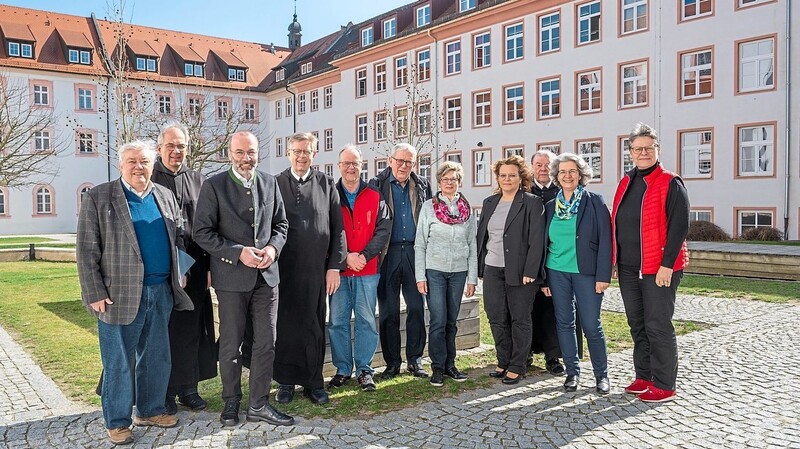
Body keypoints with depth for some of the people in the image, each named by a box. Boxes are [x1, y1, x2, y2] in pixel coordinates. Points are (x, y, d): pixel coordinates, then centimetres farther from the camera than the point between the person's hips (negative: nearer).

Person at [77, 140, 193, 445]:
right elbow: (87, 250, -7)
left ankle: (150, 410, 31)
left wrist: (180, 273, 7)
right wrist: (95, 293, -11)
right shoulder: (98, 198, -4)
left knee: (157, 358, 14)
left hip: (162, 292, 5)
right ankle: (117, 422, 20)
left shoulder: (165, 196, 11)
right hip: (119, 294, -5)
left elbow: (179, 237, 17)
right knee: (118, 362, 5)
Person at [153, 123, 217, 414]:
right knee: (163, 330, 7)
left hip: (194, 268, 3)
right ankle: (164, 391, 20)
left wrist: (210, 265, 2)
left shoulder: (198, 180, 9)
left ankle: (188, 387, 23)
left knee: (190, 329, 10)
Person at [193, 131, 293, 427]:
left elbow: (281, 223, 12)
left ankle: (259, 405, 21)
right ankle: (231, 403, 28)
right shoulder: (214, 186, -6)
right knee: (231, 345, 10)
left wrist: (273, 247, -8)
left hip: (266, 275, 4)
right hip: (231, 276, -3)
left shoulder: (269, 182, 6)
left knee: (266, 344, 7)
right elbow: (202, 232, -9)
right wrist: (238, 253, -17)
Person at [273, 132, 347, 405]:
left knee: (314, 326, 7)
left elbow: (338, 229, 4)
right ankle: (286, 381, 21)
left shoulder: (326, 185, 6)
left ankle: (313, 382, 20)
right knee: (285, 325, 7)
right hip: (283, 268, 0)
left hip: (316, 269, 0)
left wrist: (335, 267, -1)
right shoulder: (275, 184, 5)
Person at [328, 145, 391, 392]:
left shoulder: (375, 196, 6)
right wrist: (345, 257, -10)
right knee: (338, 321, 4)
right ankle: (342, 369, 17)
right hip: (338, 269, 0)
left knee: (366, 320, 4)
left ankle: (364, 369, 16)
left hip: (368, 270, 0)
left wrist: (364, 255, -11)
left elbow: (383, 230, 0)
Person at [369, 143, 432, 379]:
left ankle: (415, 360, 17)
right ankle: (392, 362, 16)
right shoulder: (376, 185, 2)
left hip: (415, 253, 2)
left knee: (417, 308, 4)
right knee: (389, 311, 5)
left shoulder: (422, 186, 10)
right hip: (388, 254, -2)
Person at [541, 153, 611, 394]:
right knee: (564, 323, 8)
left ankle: (601, 374, 16)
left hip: (586, 272, -4)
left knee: (592, 326, -2)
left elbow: (605, 240, -5)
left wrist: (603, 275, -11)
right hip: (557, 272, 4)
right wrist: (543, 278, 9)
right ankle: (572, 372, 21)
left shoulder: (594, 202, -2)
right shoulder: (551, 206, 9)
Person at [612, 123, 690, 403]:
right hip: (628, 269, 7)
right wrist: (614, 260, 11)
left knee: (658, 327, -1)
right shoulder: (626, 183, 13)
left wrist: (667, 265, -18)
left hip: (659, 269, -7)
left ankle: (664, 385, 11)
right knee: (637, 325, 14)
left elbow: (679, 227, -13)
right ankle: (644, 377, 26)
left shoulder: (670, 184, -7)